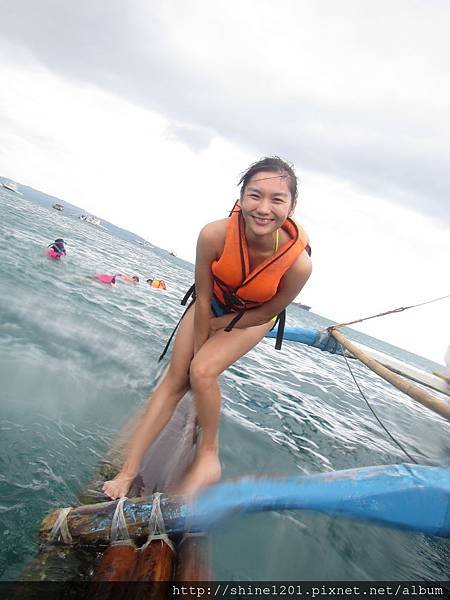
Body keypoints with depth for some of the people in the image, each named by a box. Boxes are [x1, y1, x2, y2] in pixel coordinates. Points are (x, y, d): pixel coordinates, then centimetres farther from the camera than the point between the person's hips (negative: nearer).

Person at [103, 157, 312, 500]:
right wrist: (199, 344, -10)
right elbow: (203, 299, -19)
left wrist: (213, 325, -12)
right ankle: (128, 472, 8)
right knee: (175, 380, -3)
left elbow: (266, 314, -18)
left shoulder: (298, 262, -35)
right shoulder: (214, 235, -33)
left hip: (252, 317, -2)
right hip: (212, 304, 2)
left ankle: (209, 457, 4)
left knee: (202, 372, -23)